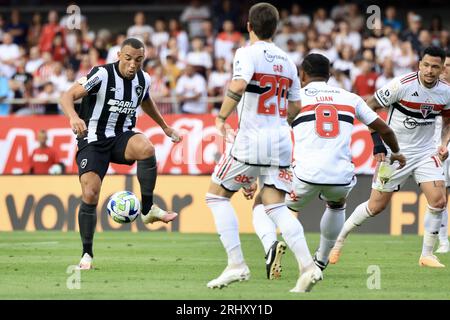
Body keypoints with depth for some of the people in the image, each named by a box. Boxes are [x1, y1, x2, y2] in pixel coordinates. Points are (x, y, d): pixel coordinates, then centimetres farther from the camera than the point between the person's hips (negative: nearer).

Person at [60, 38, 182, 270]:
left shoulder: (143, 79, 1)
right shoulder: (102, 75, -17)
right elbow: (67, 97, -26)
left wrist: (165, 127, 35)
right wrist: (73, 117, -46)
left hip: (122, 137, 3)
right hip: (93, 140, -3)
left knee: (146, 148, -32)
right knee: (90, 194, -17)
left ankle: (148, 210, -18)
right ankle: (87, 254, 1)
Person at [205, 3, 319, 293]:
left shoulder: (248, 53, -7)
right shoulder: (287, 60, 13)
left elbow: (238, 87, -25)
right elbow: (295, 105, 20)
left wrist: (221, 118, -12)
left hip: (252, 139, -6)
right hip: (282, 139, 6)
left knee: (217, 195, 9)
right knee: (275, 206, 5)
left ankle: (237, 265, -1)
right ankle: (308, 265, -14)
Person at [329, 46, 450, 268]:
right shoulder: (402, 85, -20)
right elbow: (370, 108, -10)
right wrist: (378, 143, -15)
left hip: (425, 152, 4)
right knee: (376, 206, 1)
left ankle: (427, 255, 2)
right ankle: (339, 239, 22)